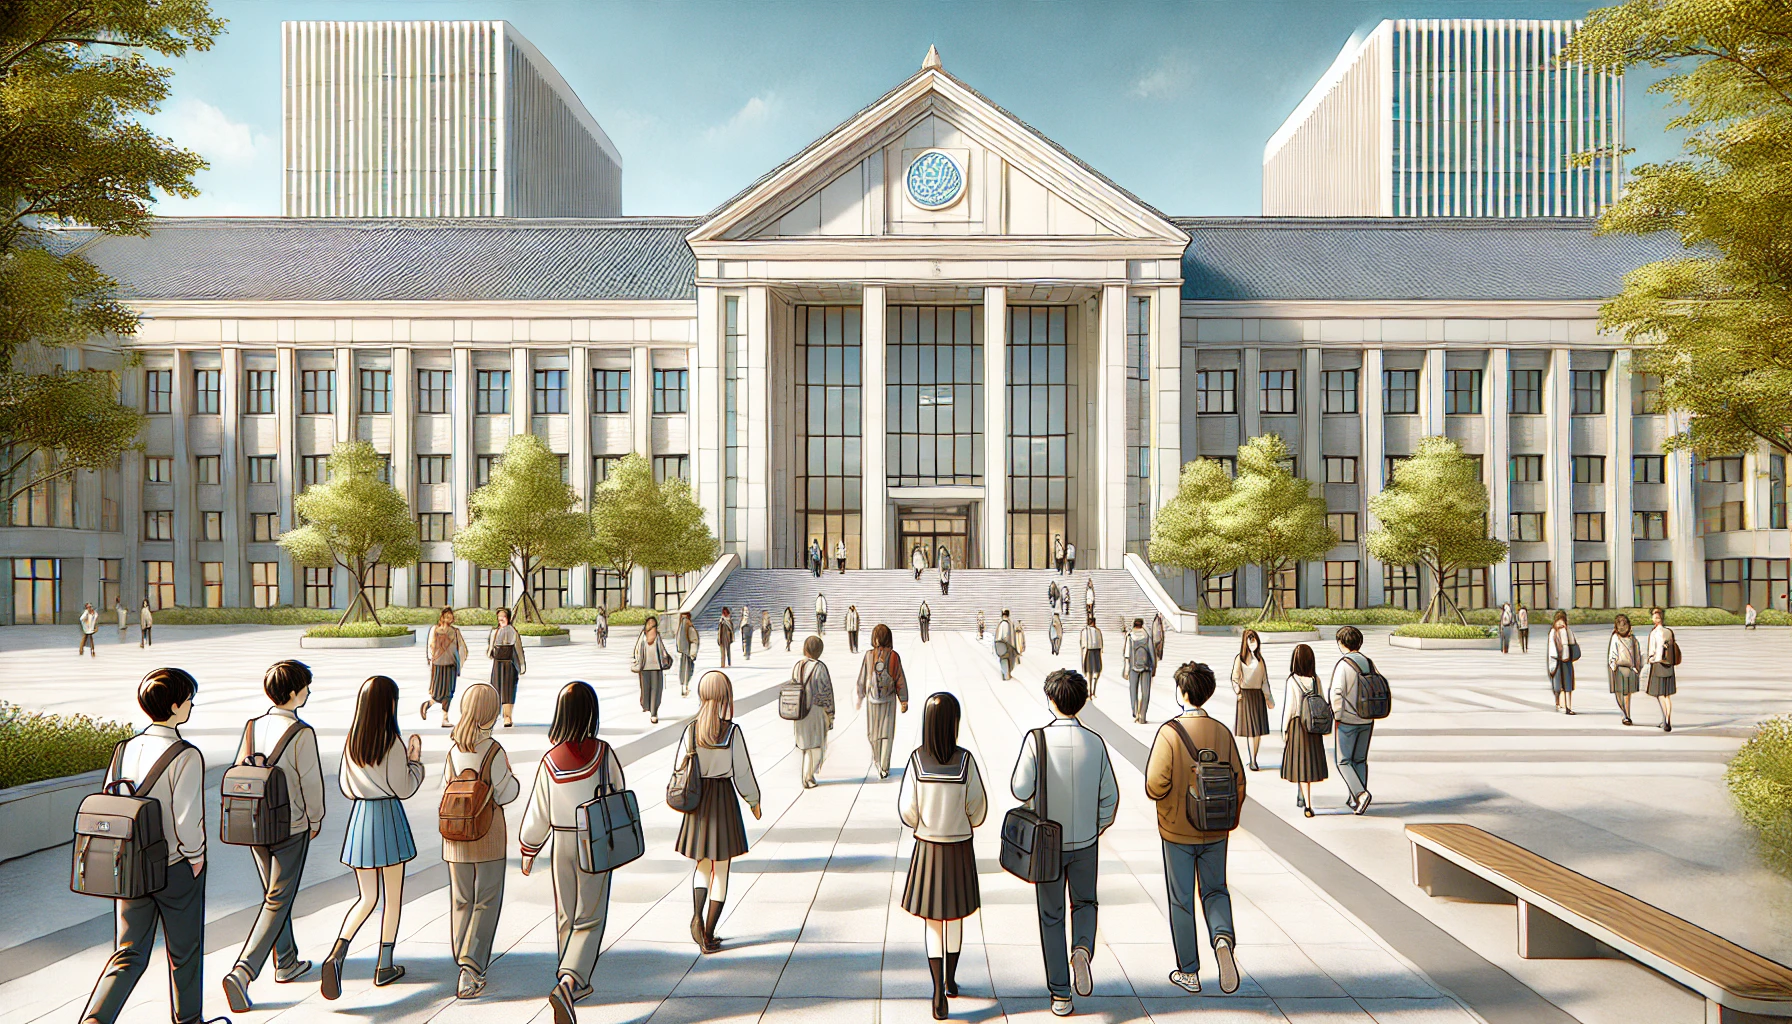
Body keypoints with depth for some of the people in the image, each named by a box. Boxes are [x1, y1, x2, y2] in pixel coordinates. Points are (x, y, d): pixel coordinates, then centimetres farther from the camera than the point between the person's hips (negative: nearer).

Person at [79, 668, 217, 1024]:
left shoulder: (124, 749, 0)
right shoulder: (186, 756, -20)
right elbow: (186, 818, -23)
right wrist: (195, 856, -6)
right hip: (176, 867, -5)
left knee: (129, 954, 12)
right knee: (184, 952, 15)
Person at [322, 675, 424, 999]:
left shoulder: (351, 742, 1)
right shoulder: (393, 744, -14)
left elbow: (345, 787, 9)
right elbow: (403, 789, -11)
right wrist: (415, 758, 3)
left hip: (359, 816, 5)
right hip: (388, 817, -5)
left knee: (367, 898, 13)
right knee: (393, 896, 10)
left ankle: (337, 953, -10)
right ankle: (385, 966, 17)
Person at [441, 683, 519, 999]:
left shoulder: (454, 750, -3)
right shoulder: (494, 751, -16)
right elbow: (505, 794, -11)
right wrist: (512, 777, 7)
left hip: (455, 833, 4)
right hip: (488, 832, -4)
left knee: (461, 899, 16)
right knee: (486, 901, 3)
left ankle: (463, 961, 25)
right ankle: (471, 968, -6)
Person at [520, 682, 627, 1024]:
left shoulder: (550, 759, -7)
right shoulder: (604, 753, -14)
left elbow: (539, 811, -1)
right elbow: (619, 797, -4)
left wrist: (528, 850, 13)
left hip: (562, 843, 3)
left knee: (566, 917, 18)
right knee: (590, 919, 3)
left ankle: (577, 984, 30)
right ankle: (568, 983, -16)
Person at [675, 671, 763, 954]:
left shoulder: (691, 731, -5)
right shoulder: (732, 731, -13)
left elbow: (679, 767, 1)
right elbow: (742, 770, -9)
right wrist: (753, 801, 6)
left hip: (697, 801, 3)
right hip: (724, 800, -3)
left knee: (703, 864, 20)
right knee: (721, 870, 8)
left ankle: (697, 914, -4)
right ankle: (709, 936, 9)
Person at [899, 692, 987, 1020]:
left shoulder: (917, 759, -15)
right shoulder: (965, 759, -16)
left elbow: (908, 810, -9)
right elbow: (978, 809, -8)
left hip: (927, 849, 0)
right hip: (960, 850, 0)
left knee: (933, 923, 11)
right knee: (955, 917, 21)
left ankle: (939, 993, 3)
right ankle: (950, 979, 35)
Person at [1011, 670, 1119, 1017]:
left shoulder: (1037, 739, -16)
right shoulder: (1095, 742, -7)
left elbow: (1020, 790, -17)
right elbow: (1110, 797, -3)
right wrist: (1095, 829, 12)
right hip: (1086, 841, 2)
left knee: (1051, 916, 12)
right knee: (1085, 903, 23)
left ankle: (1060, 993, 15)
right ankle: (1082, 949, -6)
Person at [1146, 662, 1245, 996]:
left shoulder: (1170, 732, -18)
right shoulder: (1222, 732, -4)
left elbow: (1155, 786, -21)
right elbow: (1238, 783, 2)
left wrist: (1164, 797, 2)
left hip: (1177, 832, -3)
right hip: (1215, 831, 3)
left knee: (1181, 901, 10)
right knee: (1215, 891, 19)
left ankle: (1189, 973, 19)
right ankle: (1223, 937, -9)